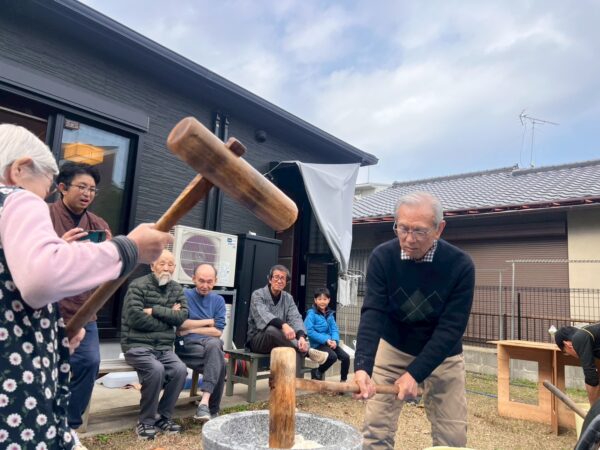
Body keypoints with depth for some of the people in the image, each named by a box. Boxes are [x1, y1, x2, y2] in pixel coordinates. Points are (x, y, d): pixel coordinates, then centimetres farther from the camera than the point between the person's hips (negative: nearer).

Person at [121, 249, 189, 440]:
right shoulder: (138, 286, -8)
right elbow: (136, 318, -18)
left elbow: (182, 316, -4)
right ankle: (145, 421, -8)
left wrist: (155, 310, -14)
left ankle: (164, 417, 1)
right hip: (137, 345, -5)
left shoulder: (177, 289, 9)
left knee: (180, 370, -21)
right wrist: (168, 316, -8)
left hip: (164, 347, 5)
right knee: (156, 369, -30)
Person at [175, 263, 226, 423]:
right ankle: (213, 410, -19)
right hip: (187, 346, -2)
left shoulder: (218, 300, 13)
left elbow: (218, 332, 2)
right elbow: (180, 324, -9)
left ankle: (205, 403, -39)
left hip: (212, 345, 2)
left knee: (214, 344, -36)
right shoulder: (183, 295, 4)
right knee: (219, 362, -31)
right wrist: (208, 322, -1)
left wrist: (191, 329, -7)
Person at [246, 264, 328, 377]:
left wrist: (301, 336, -32)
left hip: (278, 341, 4)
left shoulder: (288, 298, 5)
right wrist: (283, 325, -47)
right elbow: (263, 315, -29)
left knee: (298, 348, -28)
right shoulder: (258, 295, -9)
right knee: (272, 329, -38)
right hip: (257, 339, -4)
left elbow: (295, 318, -10)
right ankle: (308, 350, -31)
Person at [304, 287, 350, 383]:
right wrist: (325, 340, -20)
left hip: (331, 343, 6)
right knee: (333, 356, -28)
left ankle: (343, 380, 8)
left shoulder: (330, 314, 13)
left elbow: (334, 329, 9)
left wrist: (335, 340, -13)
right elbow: (309, 331, -16)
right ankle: (317, 372, -4)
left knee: (346, 357, -10)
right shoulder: (311, 314, -7)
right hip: (318, 344, -6)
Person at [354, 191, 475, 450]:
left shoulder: (460, 265, -22)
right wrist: (362, 366, -38)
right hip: (392, 350, 1)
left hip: (443, 357, 0)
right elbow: (372, 314, -24)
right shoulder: (382, 257, -19)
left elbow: (450, 329, -22)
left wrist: (415, 373, -28)